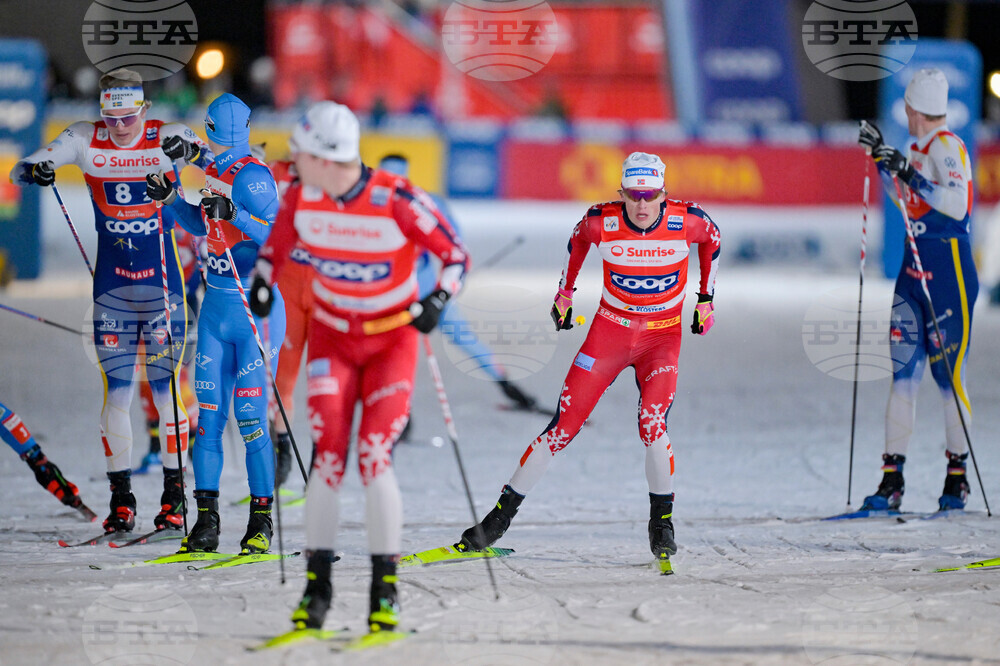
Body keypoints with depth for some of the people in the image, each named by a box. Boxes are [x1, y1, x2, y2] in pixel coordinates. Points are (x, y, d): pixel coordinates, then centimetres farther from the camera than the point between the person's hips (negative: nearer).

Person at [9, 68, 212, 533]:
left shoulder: (167, 138, -7)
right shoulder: (85, 141, -2)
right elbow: (20, 170, -6)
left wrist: (194, 153, -44)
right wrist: (33, 170, -31)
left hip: (163, 281, -2)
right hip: (111, 282, 2)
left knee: (166, 385, -4)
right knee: (116, 389, 1)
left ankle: (175, 494, 5)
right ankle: (121, 498, 9)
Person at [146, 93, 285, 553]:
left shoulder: (252, 176, -14)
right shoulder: (211, 173, 9)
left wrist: (233, 213, -36)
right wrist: (168, 199, 11)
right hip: (216, 307, 7)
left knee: (250, 415, -7)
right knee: (209, 413, 4)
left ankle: (261, 522, 2)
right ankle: (206, 519, 8)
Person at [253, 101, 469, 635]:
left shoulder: (397, 200, -24)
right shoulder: (301, 196, -12)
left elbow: (455, 255, -13)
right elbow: (279, 242, 11)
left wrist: (438, 300, -30)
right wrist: (263, 281, -6)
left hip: (393, 336, -3)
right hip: (332, 335, 3)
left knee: (374, 457, -14)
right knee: (327, 454, -10)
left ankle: (385, 590, -3)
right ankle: (317, 584, 1)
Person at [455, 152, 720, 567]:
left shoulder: (687, 220, -17)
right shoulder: (602, 221, -17)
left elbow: (712, 238, 7)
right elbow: (579, 237, 9)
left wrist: (706, 297, 10)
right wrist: (565, 290, 15)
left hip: (662, 337, -1)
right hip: (610, 330, 1)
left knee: (652, 426, -22)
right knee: (565, 426, -3)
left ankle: (662, 521, 0)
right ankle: (502, 515, 7)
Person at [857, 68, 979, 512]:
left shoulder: (946, 147, -11)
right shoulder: (919, 150, 13)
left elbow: (957, 204, -25)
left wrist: (911, 174, -27)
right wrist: (881, 157, 22)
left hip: (948, 268, -8)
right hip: (913, 269, 8)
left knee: (948, 375, -2)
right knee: (903, 372, 2)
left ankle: (957, 475, 11)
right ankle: (892, 479, 2)